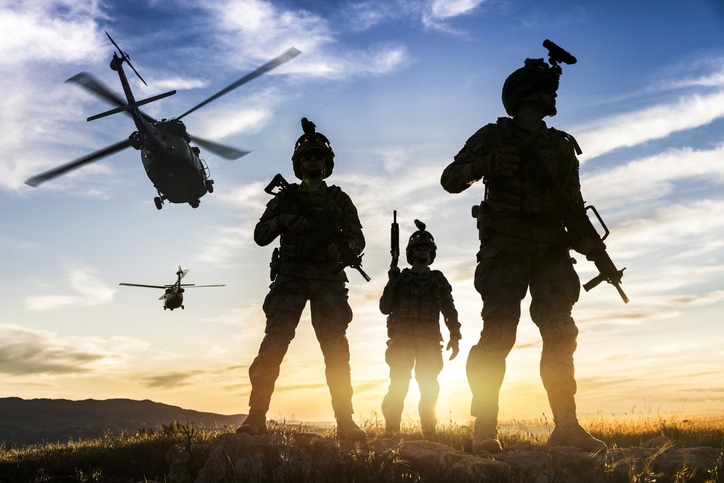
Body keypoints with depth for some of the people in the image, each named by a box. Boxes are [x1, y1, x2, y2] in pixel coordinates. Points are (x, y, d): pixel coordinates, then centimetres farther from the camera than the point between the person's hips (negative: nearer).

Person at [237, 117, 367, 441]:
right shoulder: (285, 198, 13)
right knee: (274, 344, -9)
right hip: (290, 279, 0)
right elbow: (260, 236, 7)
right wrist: (281, 220, -13)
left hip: (328, 281, 0)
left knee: (336, 350, -7)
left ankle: (345, 422, -6)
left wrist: (342, 246, -16)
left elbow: (358, 239, 7)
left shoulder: (339, 200, 13)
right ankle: (256, 417, -6)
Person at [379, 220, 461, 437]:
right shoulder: (400, 277, 15)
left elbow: (450, 310, 11)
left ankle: (429, 432, 2)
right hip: (402, 336, -1)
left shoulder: (438, 279, 16)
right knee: (399, 382, -9)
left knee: (429, 385, -5)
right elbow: (385, 308, 9)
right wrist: (391, 283, -5)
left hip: (429, 339, 1)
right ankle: (391, 431, -5)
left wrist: (454, 336, -2)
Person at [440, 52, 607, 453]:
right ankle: (485, 428, -6)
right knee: (498, 332, -11)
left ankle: (566, 425, 5)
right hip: (505, 247, -4)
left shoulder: (563, 146, 18)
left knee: (560, 333, -1)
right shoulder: (493, 137, 7)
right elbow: (450, 180, 3)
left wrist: (587, 240, -2)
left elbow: (574, 202, 16)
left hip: (551, 250, 5)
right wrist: (485, 164, -16)